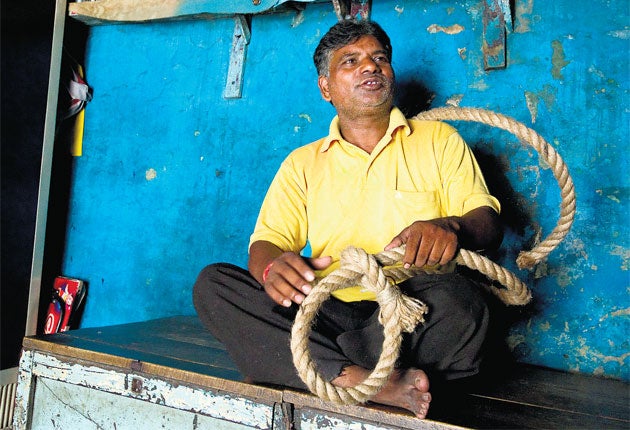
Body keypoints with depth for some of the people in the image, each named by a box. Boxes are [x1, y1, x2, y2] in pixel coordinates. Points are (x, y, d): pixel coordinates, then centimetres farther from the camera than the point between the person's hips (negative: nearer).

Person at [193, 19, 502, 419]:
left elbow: (488, 221, 5)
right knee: (212, 283, -19)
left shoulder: (438, 140, 15)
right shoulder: (302, 163, 18)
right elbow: (267, 240, 7)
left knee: (459, 297, -34)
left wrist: (450, 227, -22)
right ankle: (365, 382, -32)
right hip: (328, 314, 2)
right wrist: (272, 267, -20)